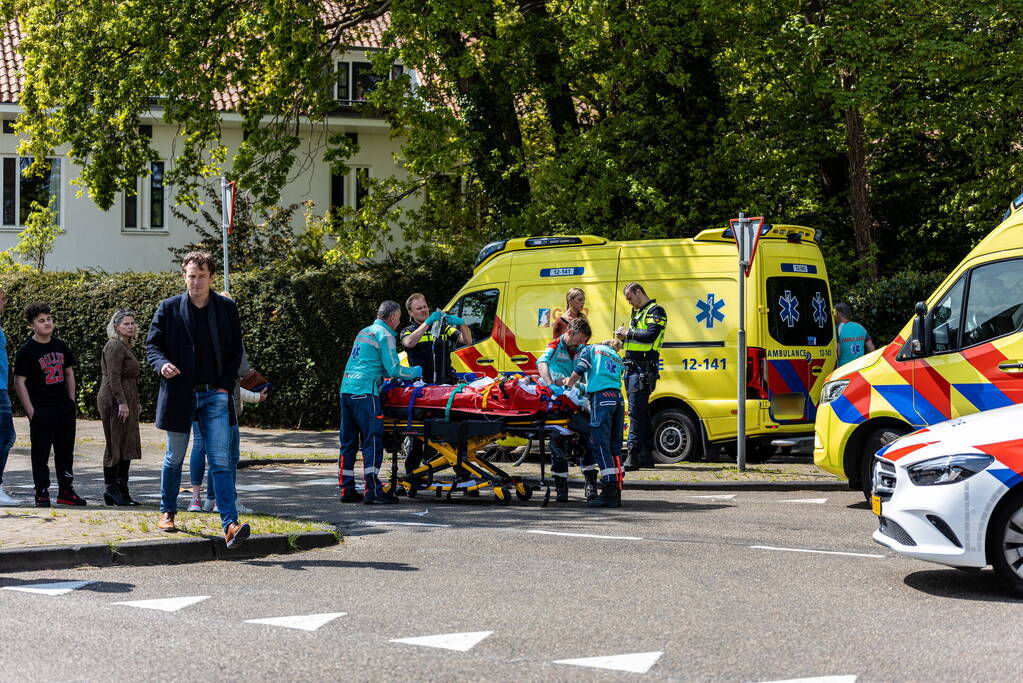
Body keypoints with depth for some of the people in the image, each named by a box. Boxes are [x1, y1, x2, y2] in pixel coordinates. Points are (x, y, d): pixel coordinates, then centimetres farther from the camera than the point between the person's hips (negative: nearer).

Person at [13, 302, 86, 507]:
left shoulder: (60, 346, 9)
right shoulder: (26, 351, -8)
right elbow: (19, 383, -9)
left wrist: (71, 401, 11)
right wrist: (31, 412, -13)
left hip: (64, 409, 6)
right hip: (41, 411, -6)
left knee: (65, 452, 11)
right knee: (41, 454, 0)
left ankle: (65, 491, 21)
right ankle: (41, 494, 7)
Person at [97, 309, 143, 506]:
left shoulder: (126, 346, 19)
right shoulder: (115, 346, -12)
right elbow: (113, 377, -19)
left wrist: (134, 402, 25)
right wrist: (122, 402, -23)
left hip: (125, 402, 10)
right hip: (115, 401, -10)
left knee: (126, 445, 10)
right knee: (115, 444, -7)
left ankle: (122, 489, 14)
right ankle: (111, 488, -5)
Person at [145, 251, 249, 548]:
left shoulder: (227, 308, 6)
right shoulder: (168, 308, 2)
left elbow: (235, 350, 8)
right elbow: (152, 344, 3)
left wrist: (226, 385, -3)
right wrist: (162, 364, -19)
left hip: (215, 395, 0)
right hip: (179, 394, 0)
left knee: (221, 461, -9)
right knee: (174, 458, 13)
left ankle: (230, 525, -16)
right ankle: (167, 512, 33)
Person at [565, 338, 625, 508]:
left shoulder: (590, 349, 16)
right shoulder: (616, 357, 31)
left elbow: (578, 372, 3)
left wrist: (566, 386, 19)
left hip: (601, 397, -6)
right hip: (618, 398, 6)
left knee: (601, 446, -8)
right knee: (615, 446, 8)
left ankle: (609, 493, -14)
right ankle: (616, 493, 7)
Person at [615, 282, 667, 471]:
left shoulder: (655, 311, -5)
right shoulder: (638, 313, 23)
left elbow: (650, 335, -20)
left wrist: (628, 333, -11)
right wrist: (623, 337, 8)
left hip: (644, 368, -10)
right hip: (632, 367, 10)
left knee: (636, 411, -15)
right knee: (641, 412, 11)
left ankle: (633, 456, -19)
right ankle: (646, 454, 16)